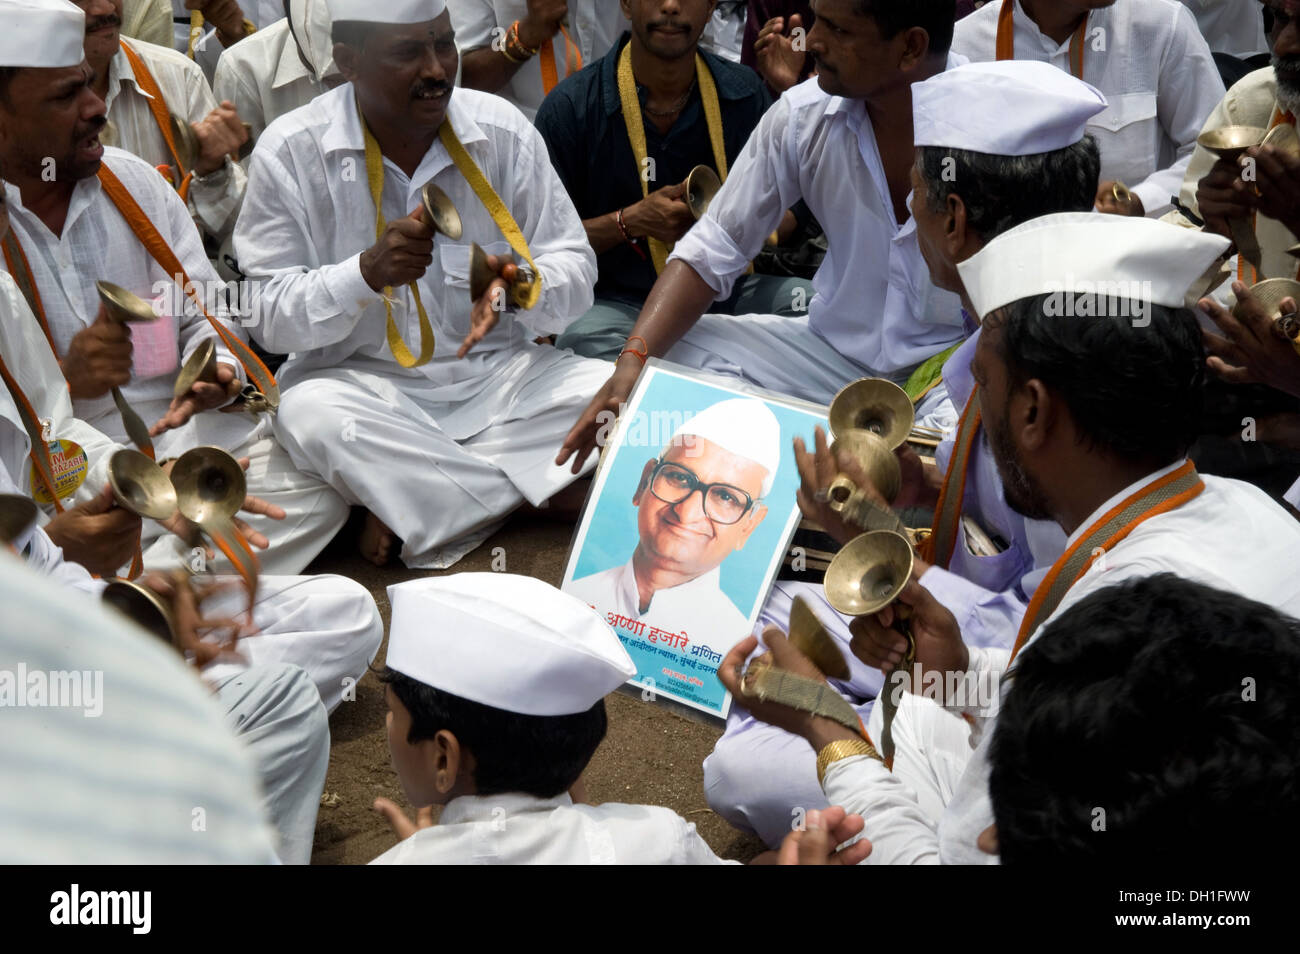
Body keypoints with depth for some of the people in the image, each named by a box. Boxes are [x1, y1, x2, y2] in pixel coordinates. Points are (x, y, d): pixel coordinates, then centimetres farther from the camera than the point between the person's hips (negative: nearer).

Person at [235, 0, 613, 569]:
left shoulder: (502, 130, 0)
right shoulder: (291, 152, -6)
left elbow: (574, 270, 2)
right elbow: (268, 315, -9)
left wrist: (520, 286, -23)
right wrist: (367, 273, -27)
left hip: (498, 374, 3)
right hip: (363, 384, -2)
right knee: (310, 415, -36)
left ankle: (412, 504, -15)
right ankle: (537, 487, -19)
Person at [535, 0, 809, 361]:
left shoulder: (745, 94, 2)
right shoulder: (569, 107, -7)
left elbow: (787, 214, 9)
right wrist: (629, 222, -21)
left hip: (726, 289, 3)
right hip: (619, 300, -3)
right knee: (584, 338, -36)